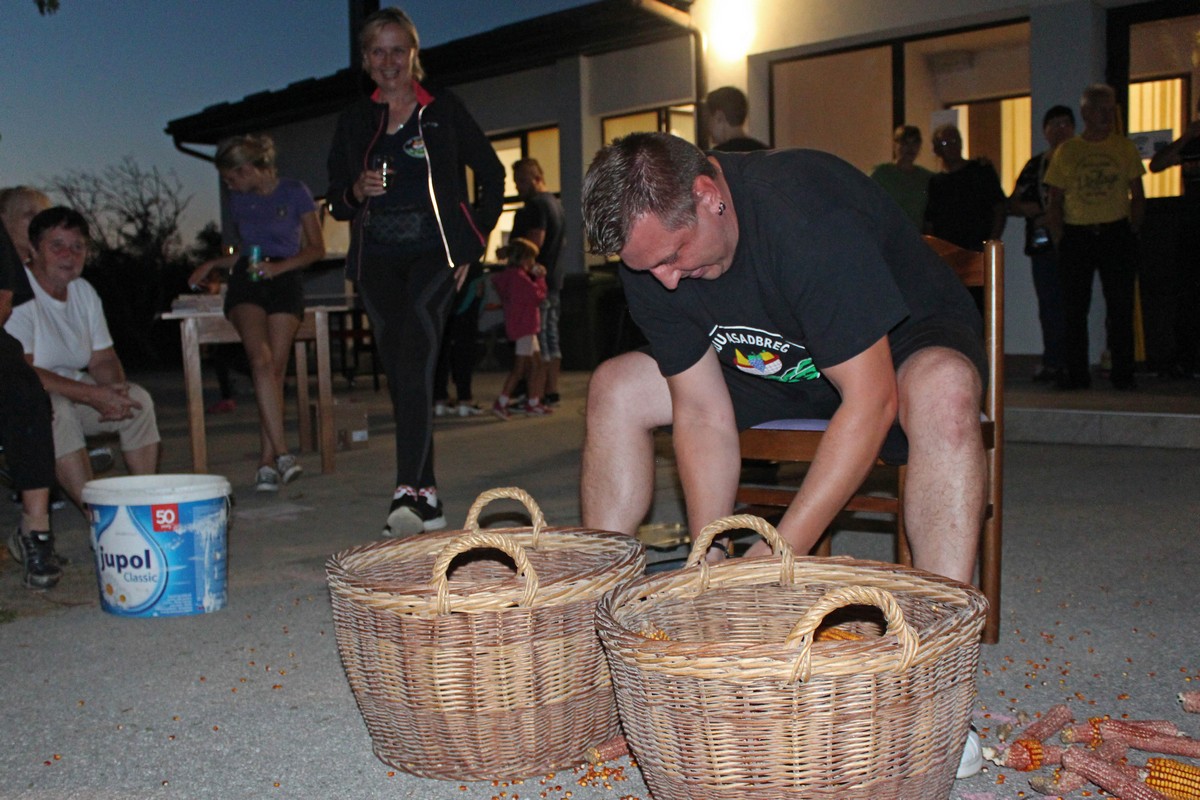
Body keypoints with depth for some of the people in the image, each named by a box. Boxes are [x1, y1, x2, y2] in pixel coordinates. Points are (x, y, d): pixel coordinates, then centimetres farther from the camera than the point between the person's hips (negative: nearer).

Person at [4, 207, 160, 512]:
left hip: (72, 387, 8)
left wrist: (115, 390, -16)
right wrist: (93, 395, -31)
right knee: (57, 410, -37)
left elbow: (103, 359, 8)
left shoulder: (84, 291, 5)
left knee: (138, 399, -12)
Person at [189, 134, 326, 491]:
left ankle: (266, 461, -10)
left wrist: (279, 266, -8)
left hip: (284, 280, -2)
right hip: (246, 283, 2)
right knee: (261, 360, -24)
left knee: (275, 368, -14)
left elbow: (316, 249, 5)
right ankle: (282, 453, -30)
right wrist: (212, 264, 17)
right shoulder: (239, 201, 20)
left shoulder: (295, 193, 7)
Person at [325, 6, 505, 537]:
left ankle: (409, 491, -27)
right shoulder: (354, 121, 15)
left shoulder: (443, 110, 7)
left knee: (414, 362, -22)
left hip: (433, 253, -4)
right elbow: (336, 201, 16)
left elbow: (492, 175, 11)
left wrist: (474, 241, 3)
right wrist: (357, 191, -7)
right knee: (400, 375, 1)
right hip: (377, 259, 4)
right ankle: (427, 498, 7)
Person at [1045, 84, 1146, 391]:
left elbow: (1137, 196, 11)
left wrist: (1131, 231, -1)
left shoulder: (1125, 148, 10)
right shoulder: (1065, 151, 8)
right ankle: (1076, 374, 8)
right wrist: (1060, 239, -2)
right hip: (1076, 236, 0)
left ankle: (1123, 373, 7)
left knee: (1121, 306, -1)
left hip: (1116, 234, 0)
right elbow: (1055, 202, 7)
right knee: (1074, 308, 1)